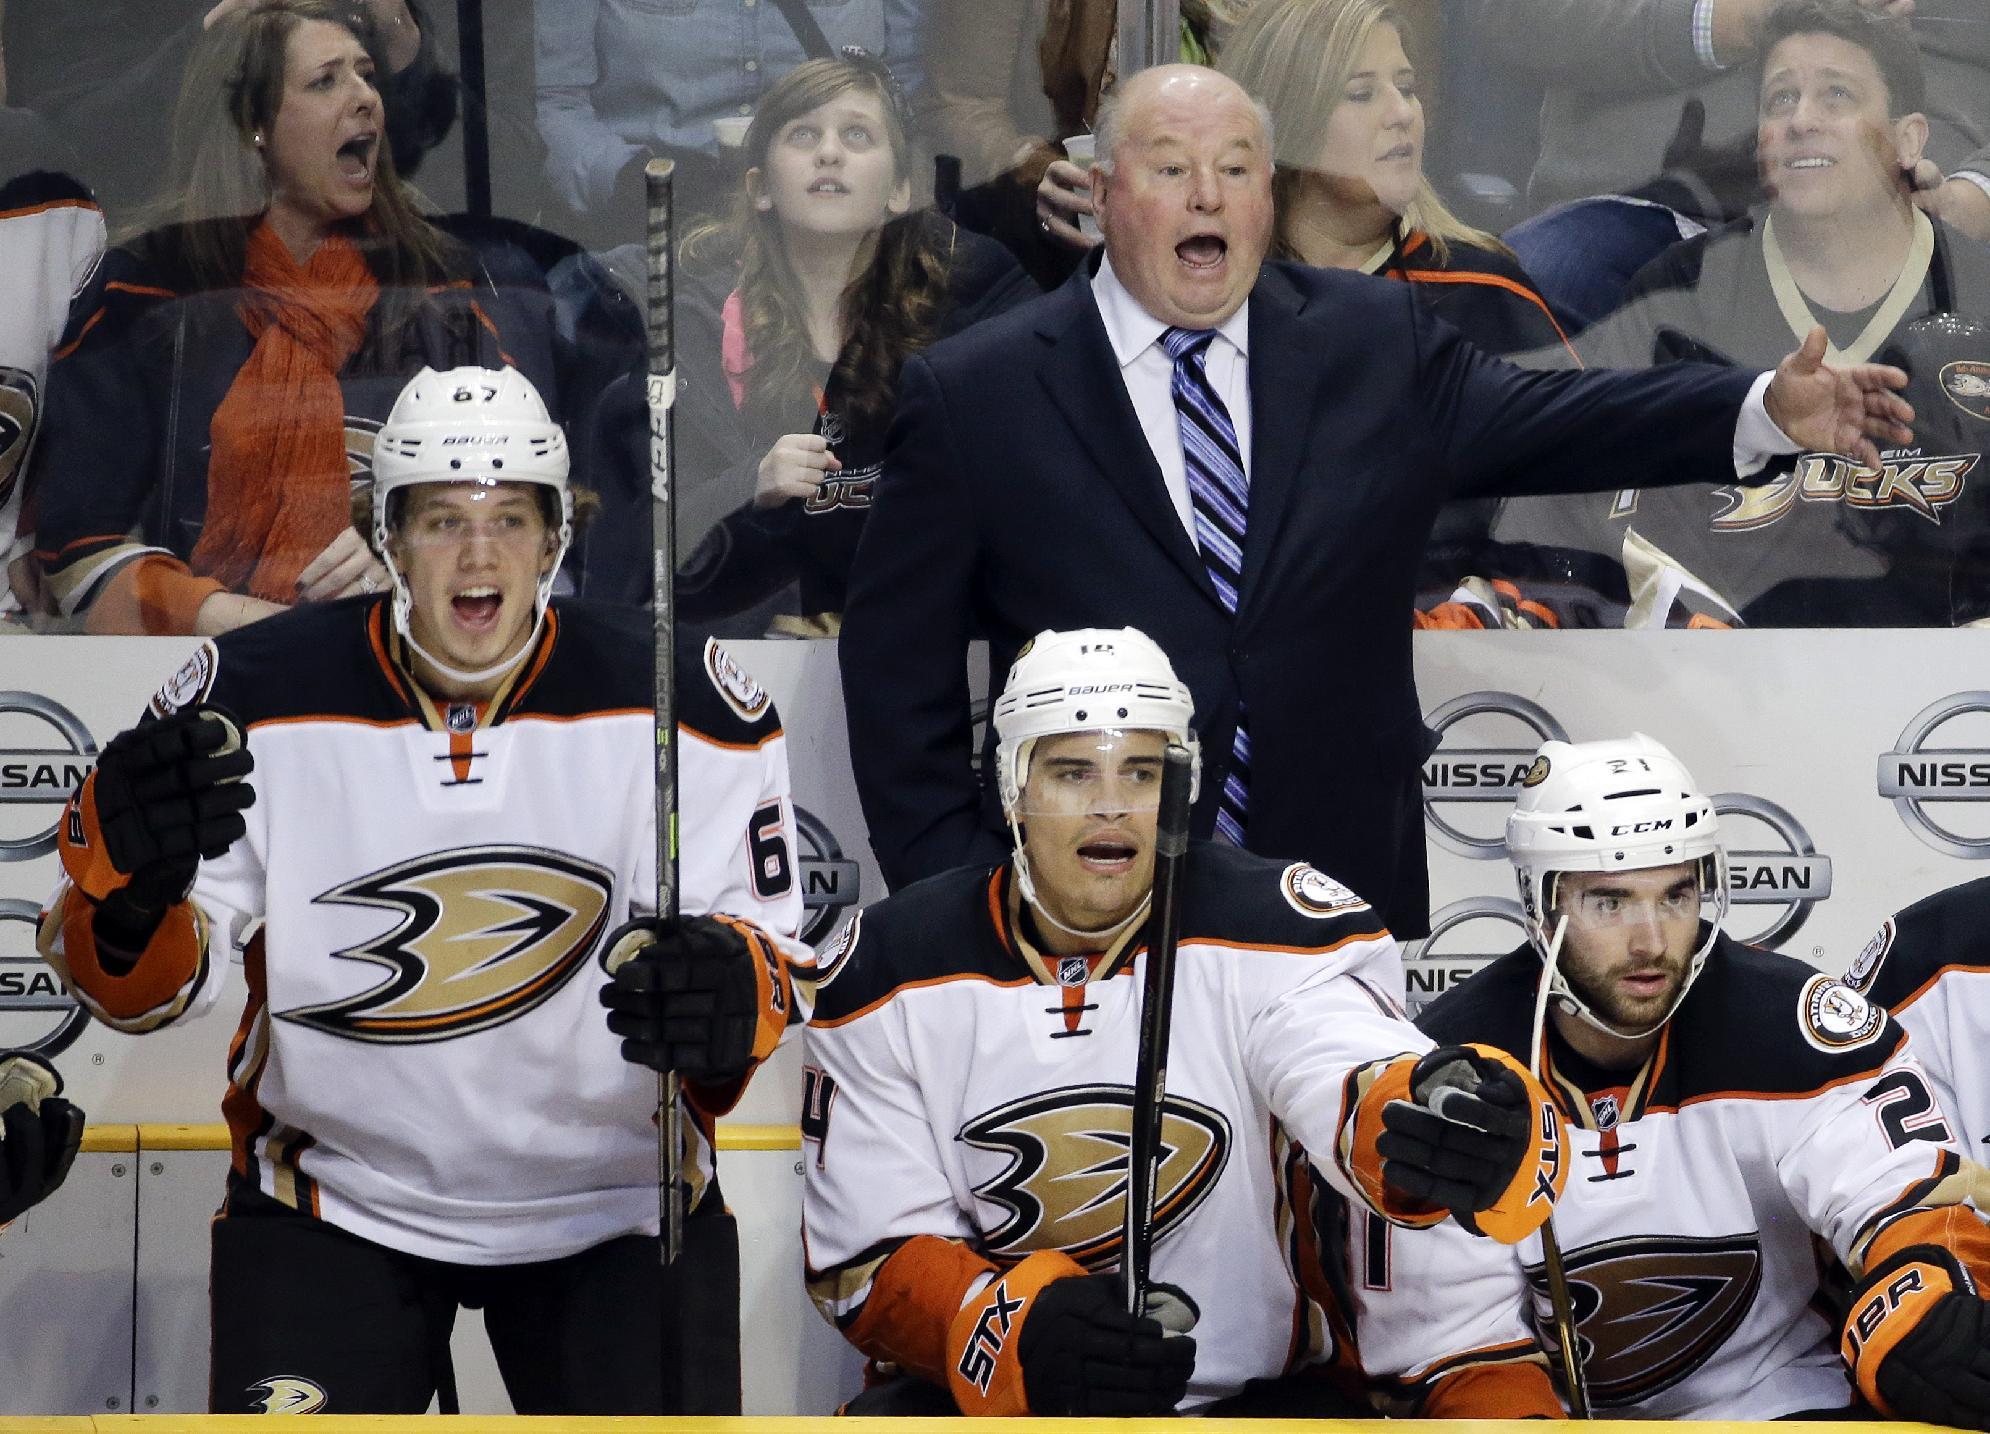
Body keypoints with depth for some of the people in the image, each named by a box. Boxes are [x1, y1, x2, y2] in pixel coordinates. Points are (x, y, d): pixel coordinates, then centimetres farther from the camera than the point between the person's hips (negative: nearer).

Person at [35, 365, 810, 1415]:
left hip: (616, 1200, 1)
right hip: (332, 1198, 0)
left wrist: (730, 994, -32)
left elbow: (771, 947, -8)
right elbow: (139, 981, -9)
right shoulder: (255, 699, -13)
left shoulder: (686, 708, -11)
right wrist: (123, 885, -33)